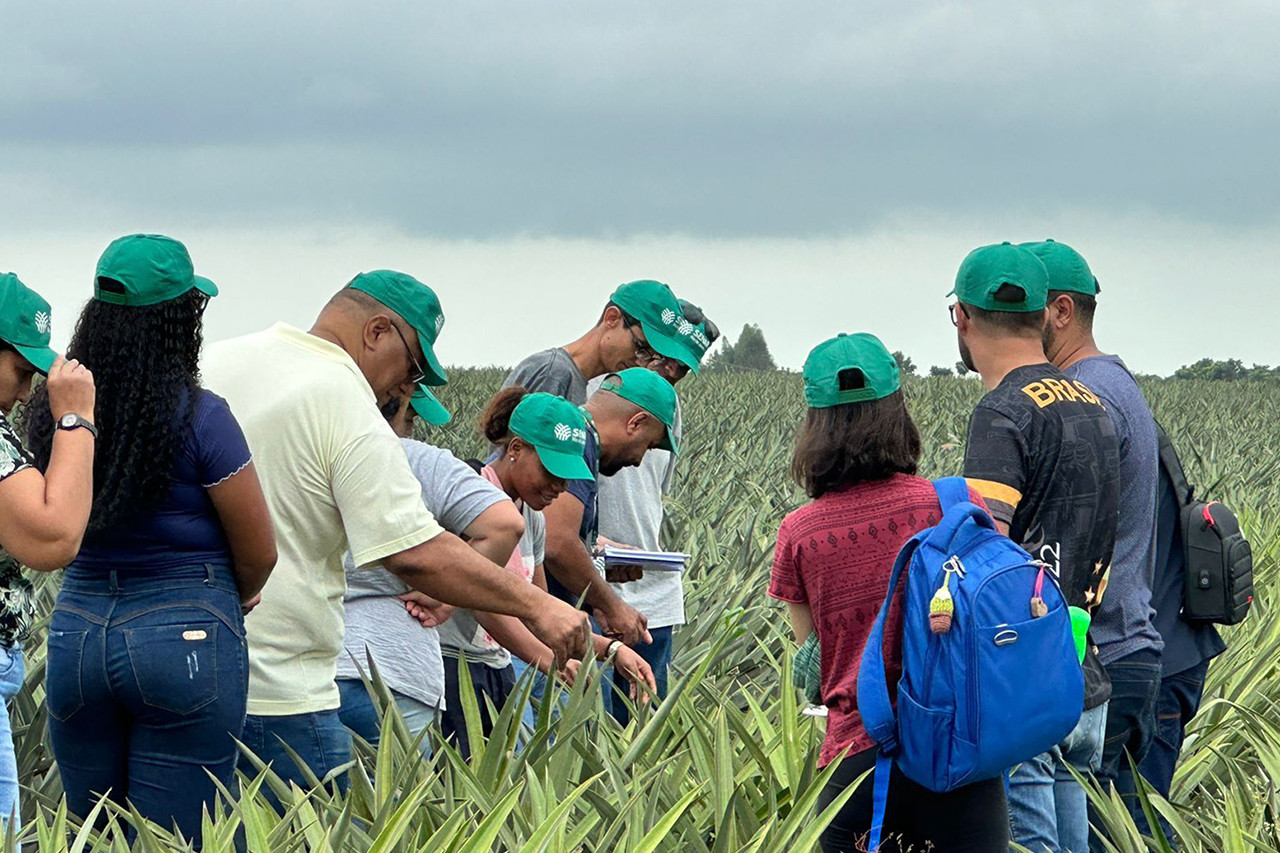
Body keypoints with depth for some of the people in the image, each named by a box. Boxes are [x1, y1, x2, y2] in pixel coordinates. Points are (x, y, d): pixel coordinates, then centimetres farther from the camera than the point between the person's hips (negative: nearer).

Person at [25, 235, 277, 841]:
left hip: (75, 631, 5)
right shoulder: (199, 417, -11)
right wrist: (235, 598, 16)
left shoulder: (53, 412, 2)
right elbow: (260, 553, -4)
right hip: (186, 637, -5)